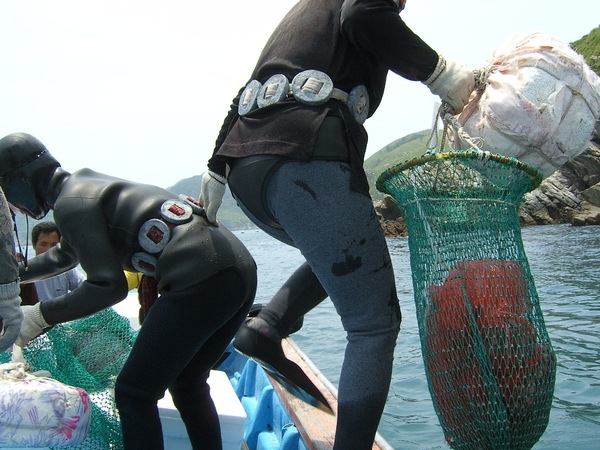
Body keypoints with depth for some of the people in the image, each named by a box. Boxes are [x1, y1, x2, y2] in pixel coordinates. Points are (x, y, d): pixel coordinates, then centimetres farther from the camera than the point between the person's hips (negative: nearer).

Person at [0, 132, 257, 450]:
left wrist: (41, 316, 1)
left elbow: (108, 286, -10)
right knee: (186, 384, 24)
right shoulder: (89, 185, 27)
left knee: (133, 395, 3)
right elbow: (63, 255, 46)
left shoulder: (70, 203, -2)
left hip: (199, 281, -10)